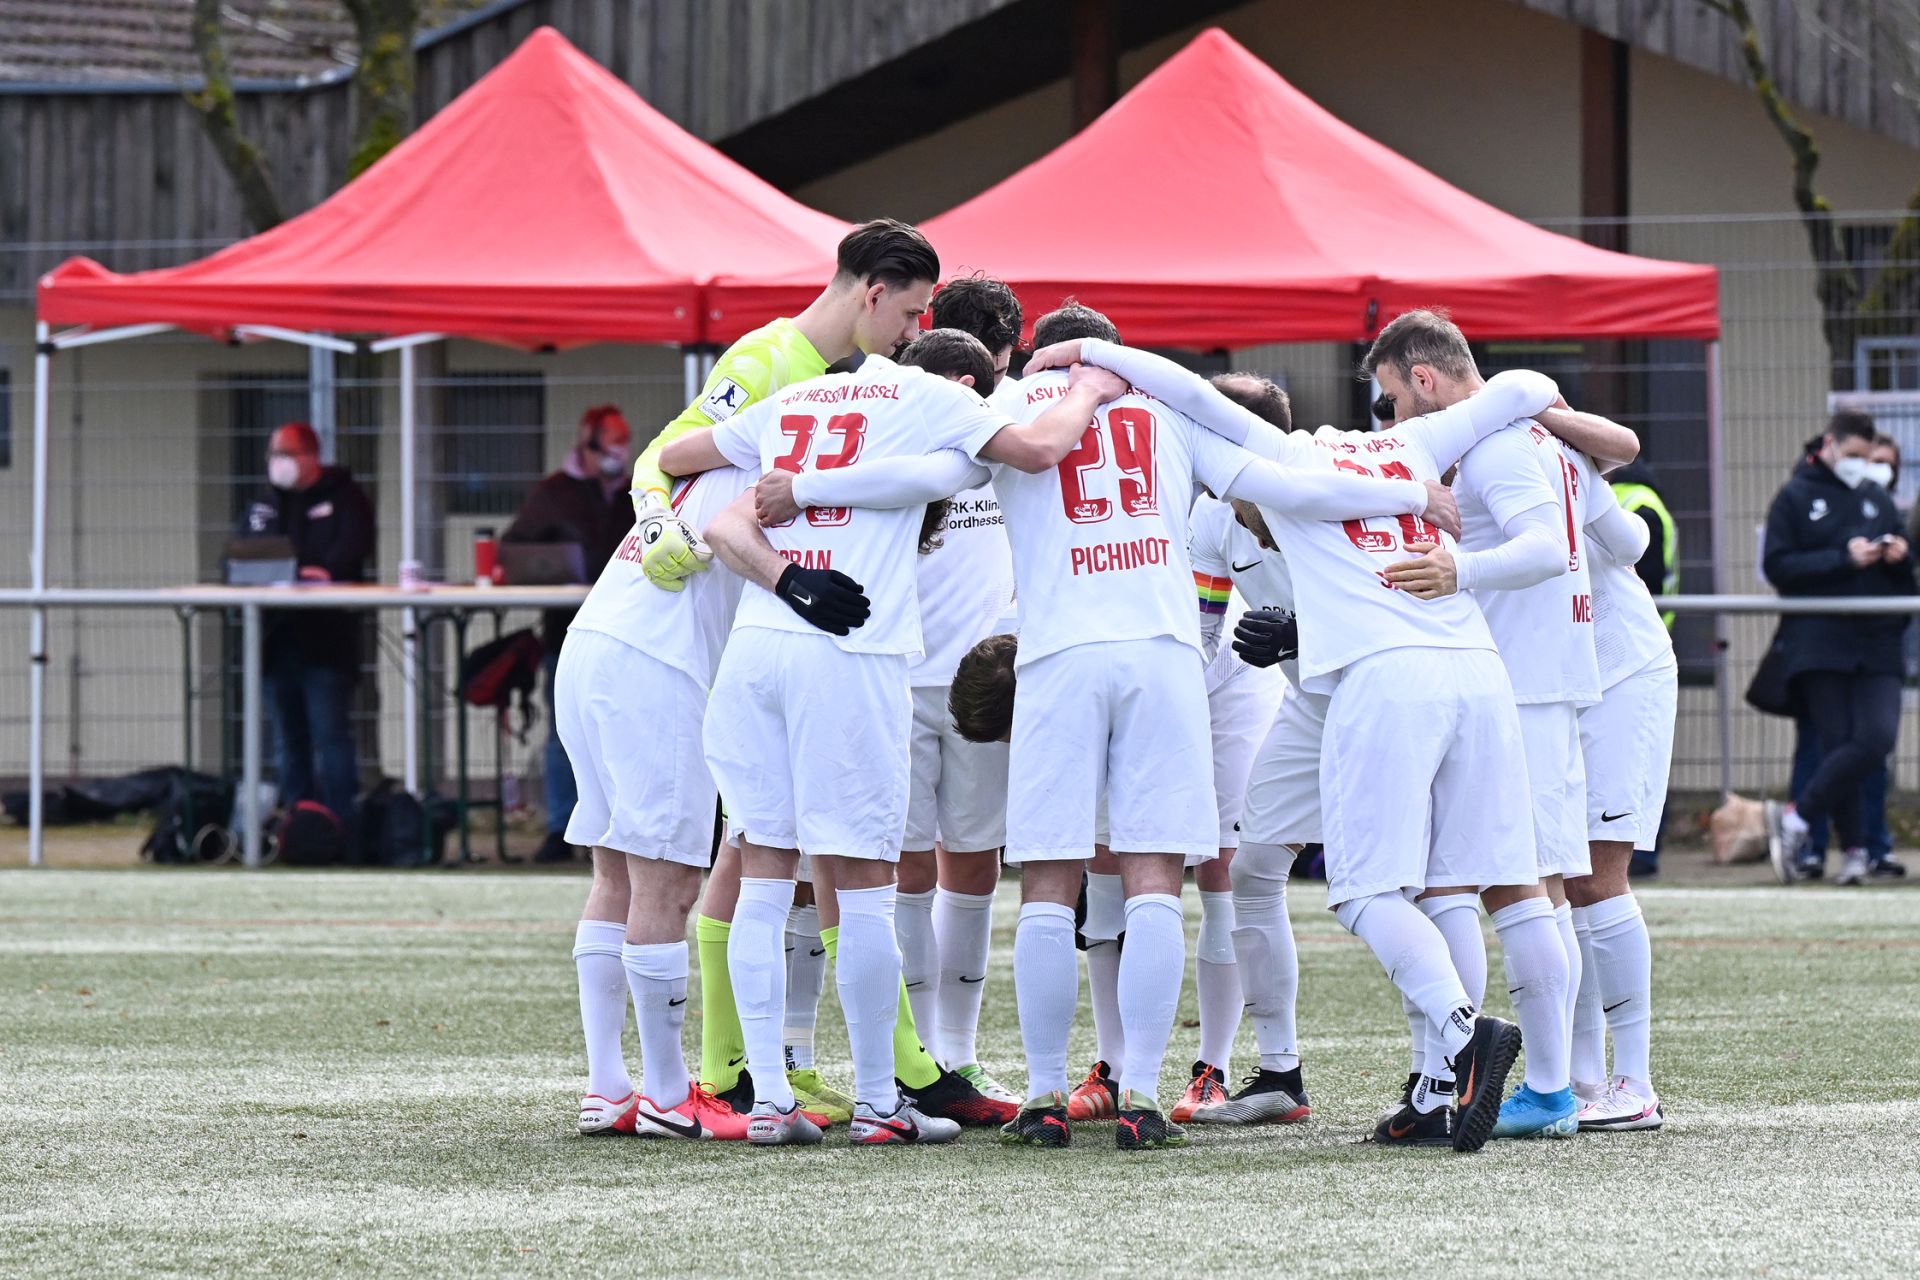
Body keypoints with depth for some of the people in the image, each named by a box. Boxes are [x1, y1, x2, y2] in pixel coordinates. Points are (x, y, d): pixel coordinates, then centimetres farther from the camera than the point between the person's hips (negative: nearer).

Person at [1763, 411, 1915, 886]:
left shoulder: (1877, 498, 18)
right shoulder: (1796, 498, 4)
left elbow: (1906, 578, 24)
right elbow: (1778, 566, -7)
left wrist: (1900, 557, 0)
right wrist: (1844, 559, -15)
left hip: (1877, 642, 4)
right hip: (1819, 642, -4)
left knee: (1877, 737, -13)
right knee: (1838, 743, -8)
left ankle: (1796, 817, -5)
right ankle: (1854, 848, 1)